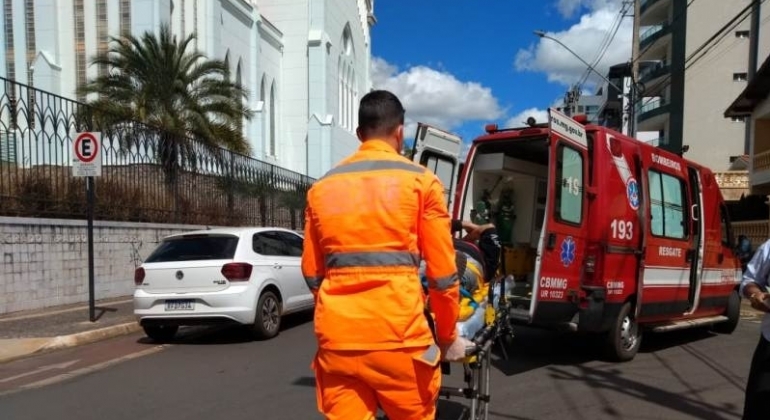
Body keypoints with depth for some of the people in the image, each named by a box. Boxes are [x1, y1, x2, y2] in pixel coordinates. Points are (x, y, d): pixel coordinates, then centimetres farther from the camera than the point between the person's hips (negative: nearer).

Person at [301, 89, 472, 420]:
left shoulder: (322, 188, 10)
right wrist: (448, 337, 12)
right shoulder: (421, 181, 1)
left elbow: (312, 272, 14)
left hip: (336, 337, 3)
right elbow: (442, 271, 0)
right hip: (398, 336, -3)